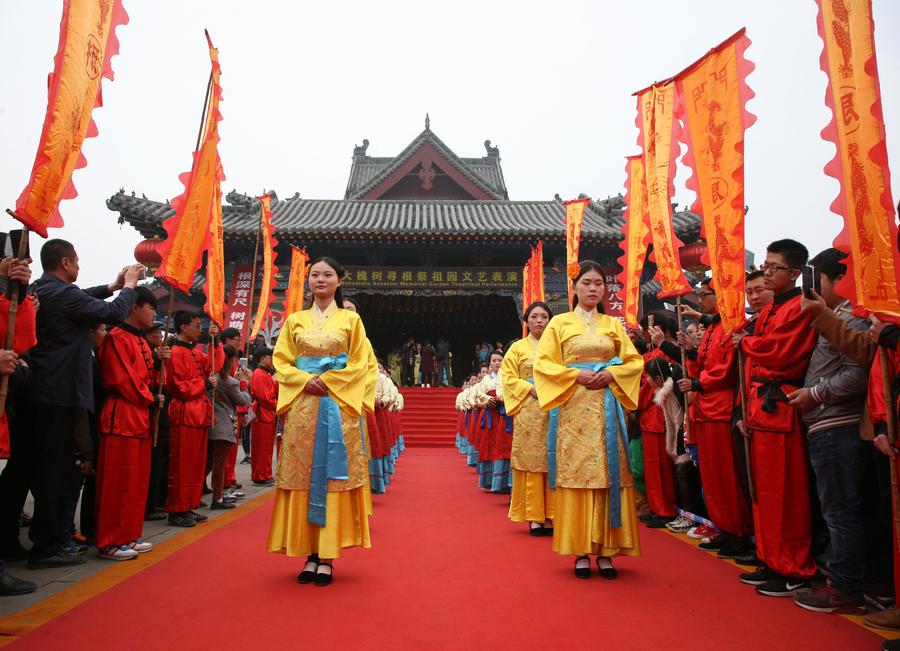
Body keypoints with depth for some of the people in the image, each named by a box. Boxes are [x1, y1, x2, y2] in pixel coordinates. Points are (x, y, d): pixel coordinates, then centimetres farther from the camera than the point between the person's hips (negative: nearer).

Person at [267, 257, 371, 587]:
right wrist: (305, 380, -10)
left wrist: (328, 381, -10)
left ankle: (327, 557, 2)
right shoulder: (294, 320, 14)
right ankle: (311, 554, 8)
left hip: (337, 405, -2)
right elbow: (282, 362, 7)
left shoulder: (350, 320, 9)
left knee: (332, 477, -3)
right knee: (303, 476, 0)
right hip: (302, 405, 2)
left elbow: (359, 364, 3)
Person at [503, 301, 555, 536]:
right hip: (528, 412, -1)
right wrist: (531, 389, -10)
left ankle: (550, 516, 7)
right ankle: (534, 518, 3)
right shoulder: (518, 348, 10)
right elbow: (508, 377, 3)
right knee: (531, 462, -2)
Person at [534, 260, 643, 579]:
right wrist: (576, 376, -12)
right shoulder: (560, 323, 8)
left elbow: (635, 361, 11)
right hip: (575, 408, -2)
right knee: (577, 474, -3)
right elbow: (543, 363, 1)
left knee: (609, 476, -1)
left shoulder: (613, 324, 14)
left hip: (607, 408, 2)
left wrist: (611, 375, -7)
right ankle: (581, 551, 5)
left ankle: (606, 550, 7)